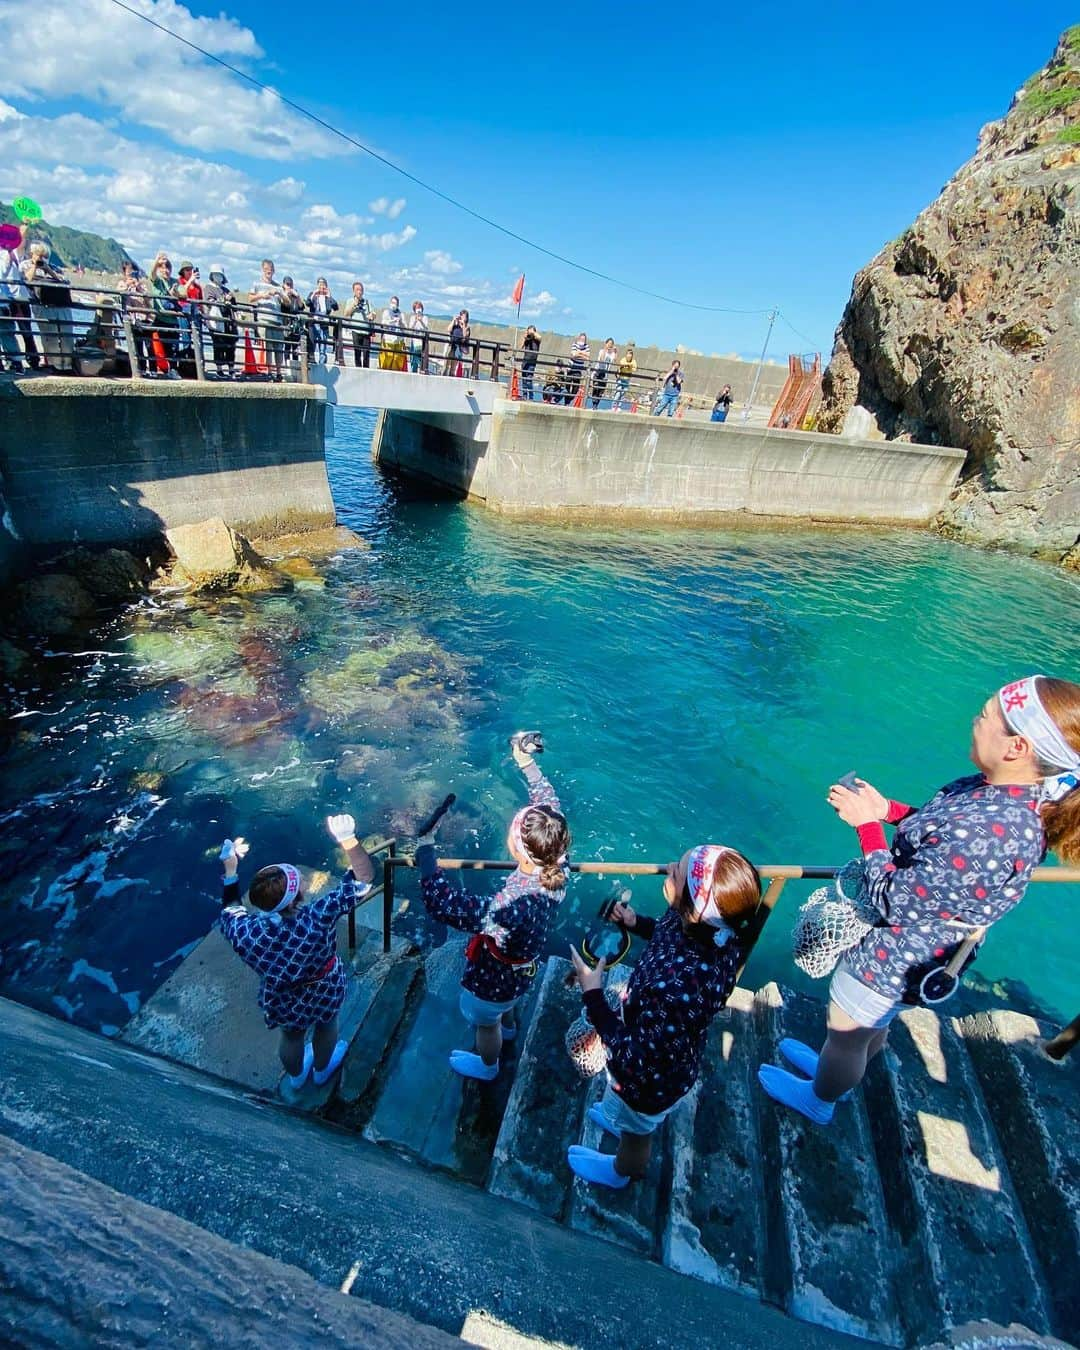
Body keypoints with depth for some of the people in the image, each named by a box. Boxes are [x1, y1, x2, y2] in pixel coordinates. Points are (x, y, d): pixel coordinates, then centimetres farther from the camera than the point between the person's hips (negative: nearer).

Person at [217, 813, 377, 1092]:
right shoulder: (318, 918, -42)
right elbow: (363, 879, -35)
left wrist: (230, 868, -6)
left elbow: (229, 910, -8)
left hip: (281, 1003, 2)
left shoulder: (245, 932, -33)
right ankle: (322, 1069, 61)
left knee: (291, 1036, 34)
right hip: (325, 994, -2)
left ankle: (296, 1077, 63)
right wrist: (347, 839, -38)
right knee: (326, 1027, 32)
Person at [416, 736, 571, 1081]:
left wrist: (426, 847, -41)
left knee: (485, 1022, 30)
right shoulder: (557, 869, -28)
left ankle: (487, 1066, 62)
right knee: (506, 1002, 40)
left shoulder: (509, 908, -49)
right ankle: (508, 1027, 72)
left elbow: (440, 903, -49)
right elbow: (548, 803, -14)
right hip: (520, 966, 6)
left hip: (491, 981, -5)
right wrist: (527, 763, -12)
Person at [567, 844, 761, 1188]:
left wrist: (593, 995, -29)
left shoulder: (677, 989, -49)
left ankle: (620, 1173, 62)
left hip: (649, 1079, -5)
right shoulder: (716, 929, -27)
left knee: (636, 1131, 31)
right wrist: (636, 922, -7)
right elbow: (671, 934, -1)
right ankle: (622, 1120, 70)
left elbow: (636, 1060, -33)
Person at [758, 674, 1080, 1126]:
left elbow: (894, 901, -30)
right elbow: (941, 830, 6)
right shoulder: (1012, 790, -12)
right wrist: (887, 809, -5)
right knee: (871, 1026, 34)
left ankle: (818, 1100, 52)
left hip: (892, 960, -8)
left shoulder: (990, 835, -41)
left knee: (847, 1033, 23)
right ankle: (835, 1070, 62)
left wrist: (868, 823, -23)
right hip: (905, 946, 8)